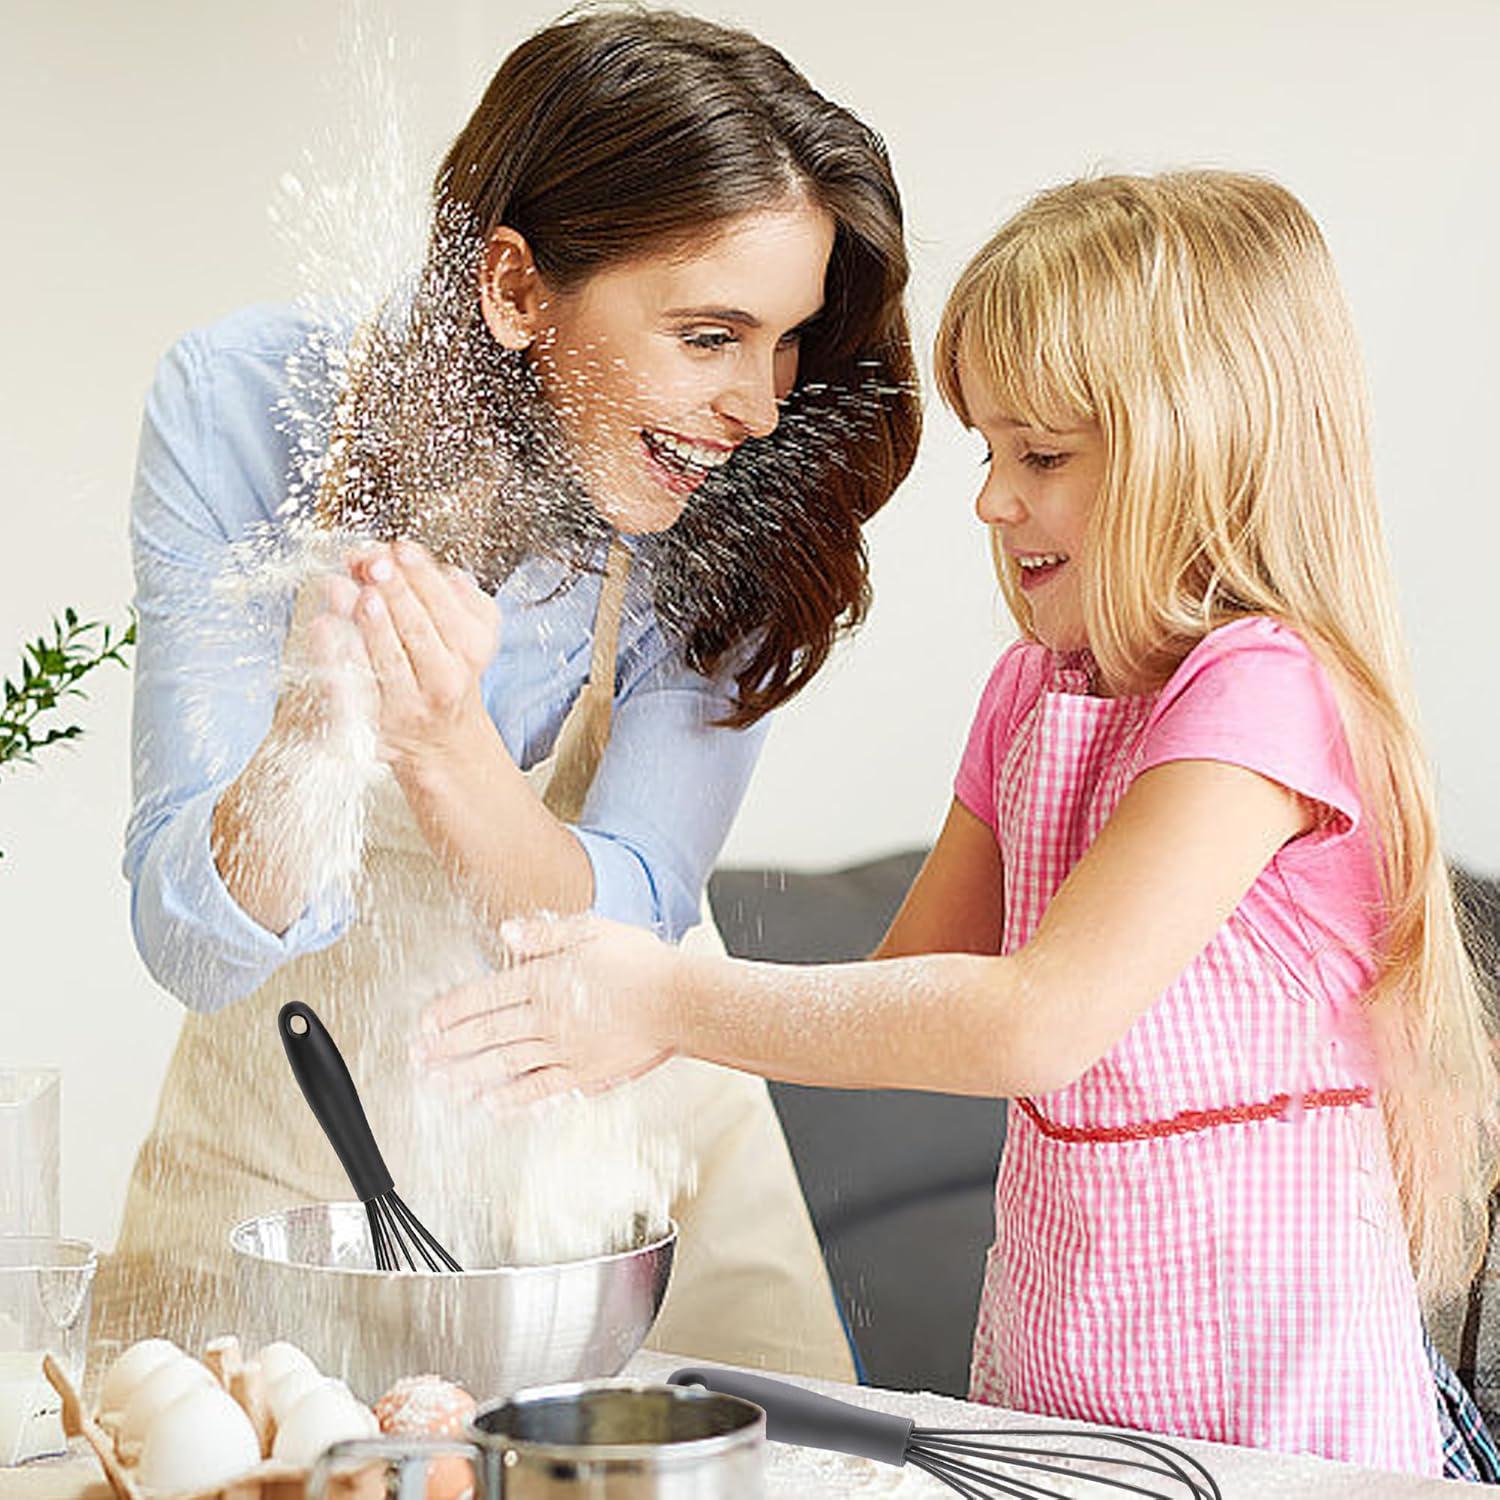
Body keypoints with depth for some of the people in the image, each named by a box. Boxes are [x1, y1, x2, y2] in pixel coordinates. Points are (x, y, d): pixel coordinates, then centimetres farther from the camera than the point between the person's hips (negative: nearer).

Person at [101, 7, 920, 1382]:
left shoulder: (745, 508, -18)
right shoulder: (244, 406, -21)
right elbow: (193, 948, -24)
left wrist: (445, 748, -44)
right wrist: (308, 743, -46)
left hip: (610, 1123, 1)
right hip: (286, 1150, -1)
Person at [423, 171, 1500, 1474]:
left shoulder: (1262, 691, -18)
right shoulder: (1033, 691, 8)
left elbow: (1038, 1022, -27)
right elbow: (911, 995, 12)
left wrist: (683, 1005, -24)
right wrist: (643, 1012, -4)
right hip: (1042, 1352, 7)